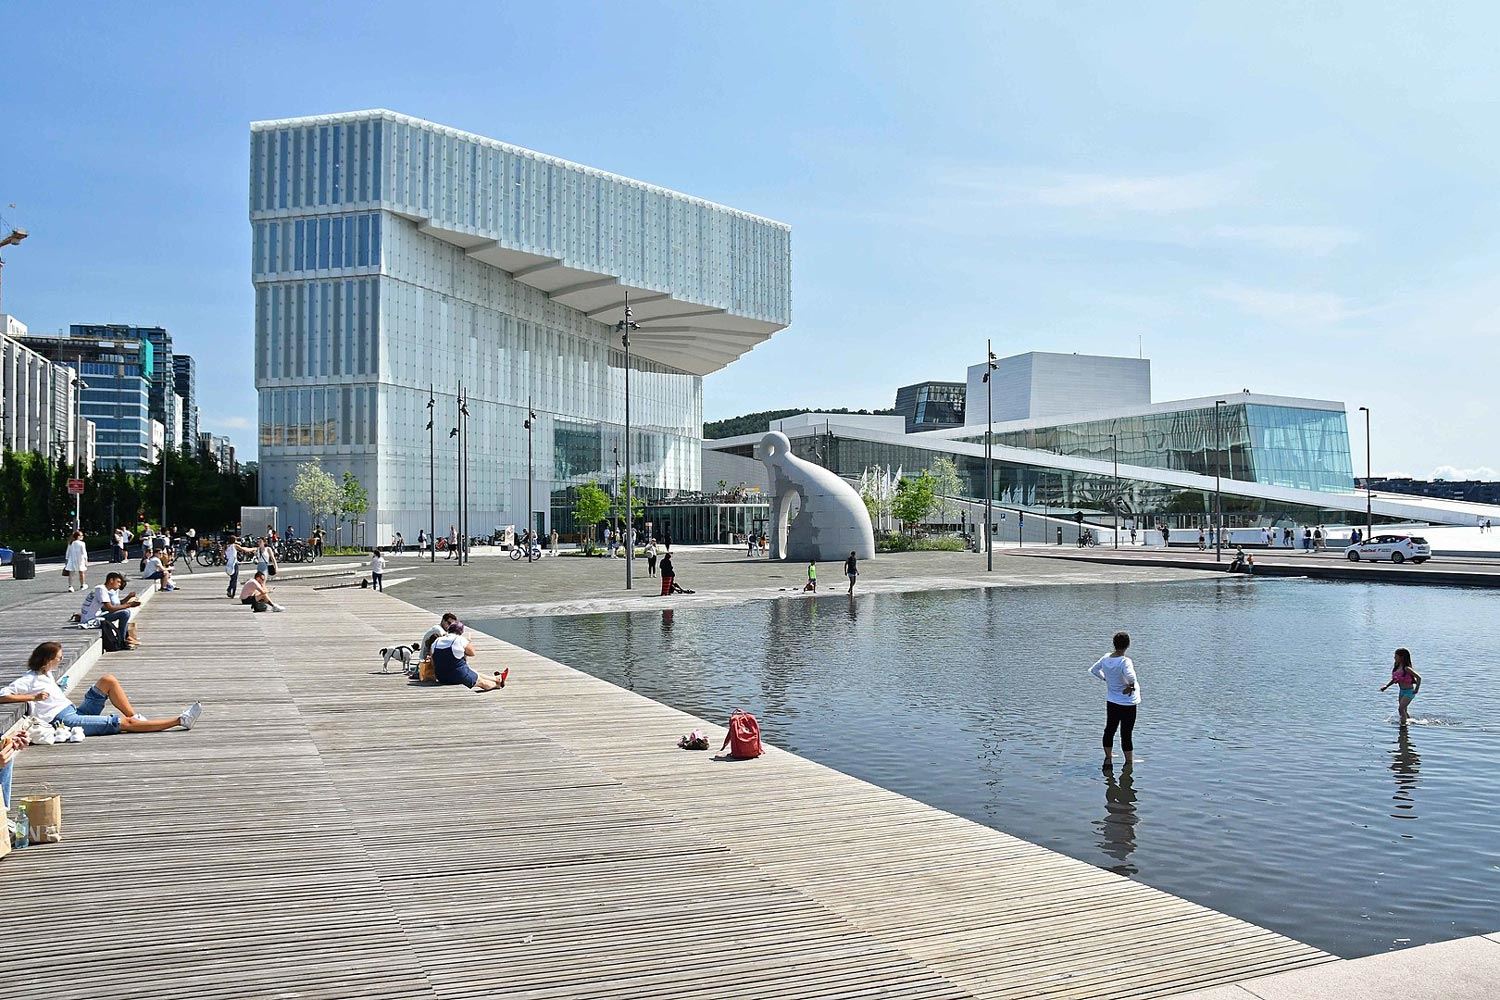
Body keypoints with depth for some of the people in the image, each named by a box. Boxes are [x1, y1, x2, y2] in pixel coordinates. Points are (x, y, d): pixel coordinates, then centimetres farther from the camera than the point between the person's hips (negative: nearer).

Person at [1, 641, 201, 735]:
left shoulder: (45, 674, 18)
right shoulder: (28, 680, -7)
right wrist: (33, 697, -24)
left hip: (76, 712, 9)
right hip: (66, 722, -9)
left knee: (108, 680, -4)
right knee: (126, 723, -17)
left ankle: (136, 717, -7)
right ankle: (181, 720, -21)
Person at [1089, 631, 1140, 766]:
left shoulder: (1105, 658, -4)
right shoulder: (1125, 661, -23)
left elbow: (1093, 670, 12)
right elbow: (1130, 676, -41)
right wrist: (1131, 686, -22)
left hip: (1111, 701, 6)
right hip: (1128, 703, -6)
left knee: (1109, 730, 19)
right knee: (1126, 734, 4)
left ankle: (1108, 758, 31)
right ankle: (1129, 762, 13)